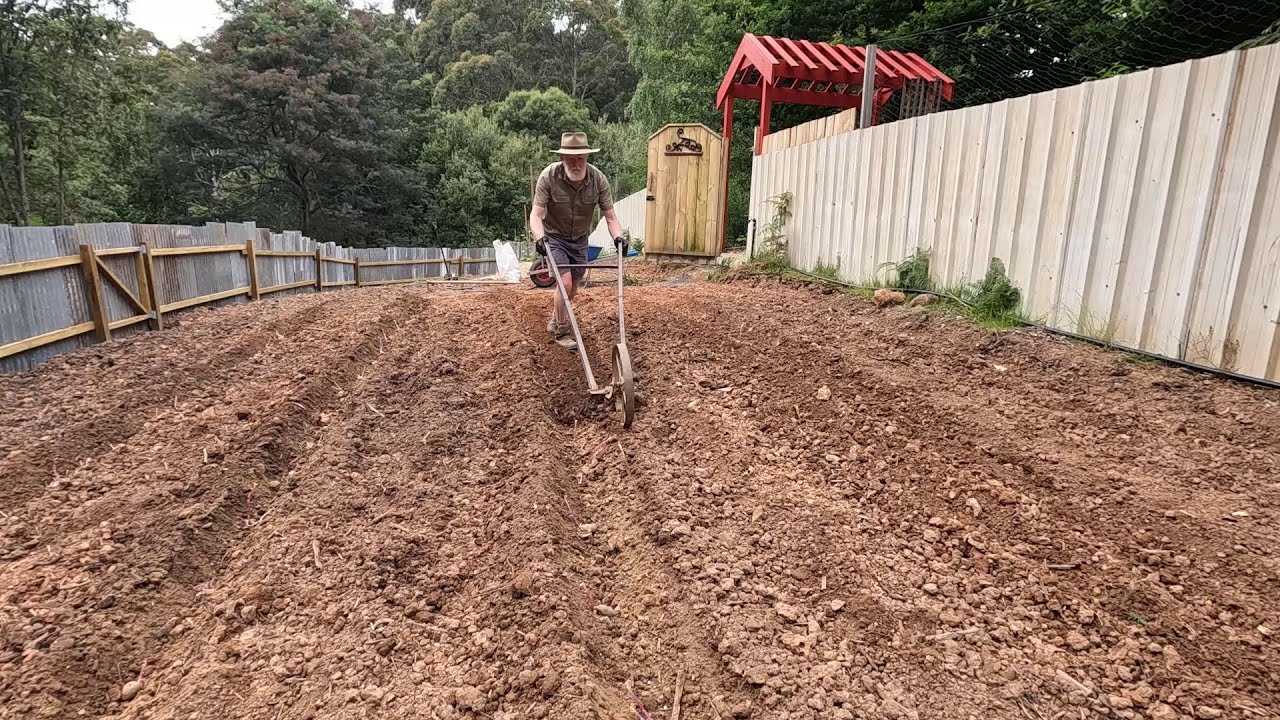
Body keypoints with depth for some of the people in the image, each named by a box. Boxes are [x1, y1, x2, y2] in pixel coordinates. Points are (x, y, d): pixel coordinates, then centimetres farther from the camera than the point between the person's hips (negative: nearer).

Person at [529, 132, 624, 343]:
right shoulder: (548, 176, -24)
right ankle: (561, 331, 3)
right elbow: (536, 214, -26)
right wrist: (539, 237, -44)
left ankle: (555, 320, 42)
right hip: (553, 237, -4)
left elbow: (610, 216, -14)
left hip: (580, 238, 4)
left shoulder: (598, 179, -17)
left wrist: (617, 237, -32)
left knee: (573, 287, 14)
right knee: (565, 282, -17)